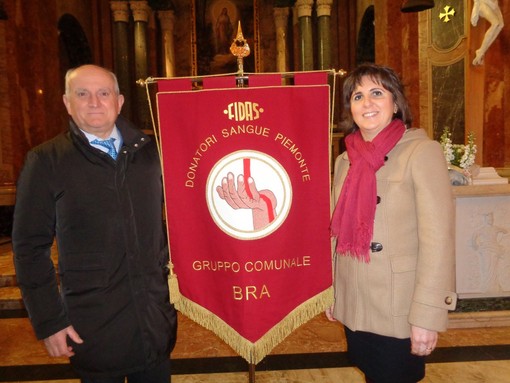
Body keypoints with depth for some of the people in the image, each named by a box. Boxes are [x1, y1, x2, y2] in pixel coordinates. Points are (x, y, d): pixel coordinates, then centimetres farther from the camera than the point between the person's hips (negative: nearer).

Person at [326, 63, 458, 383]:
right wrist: (330, 293, 12)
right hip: (354, 308, 5)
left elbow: (438, 239, -16)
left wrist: (427, 315, -19)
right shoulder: (345, 161, 5)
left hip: (399, 312, -5)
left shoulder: (422, 152, -12)